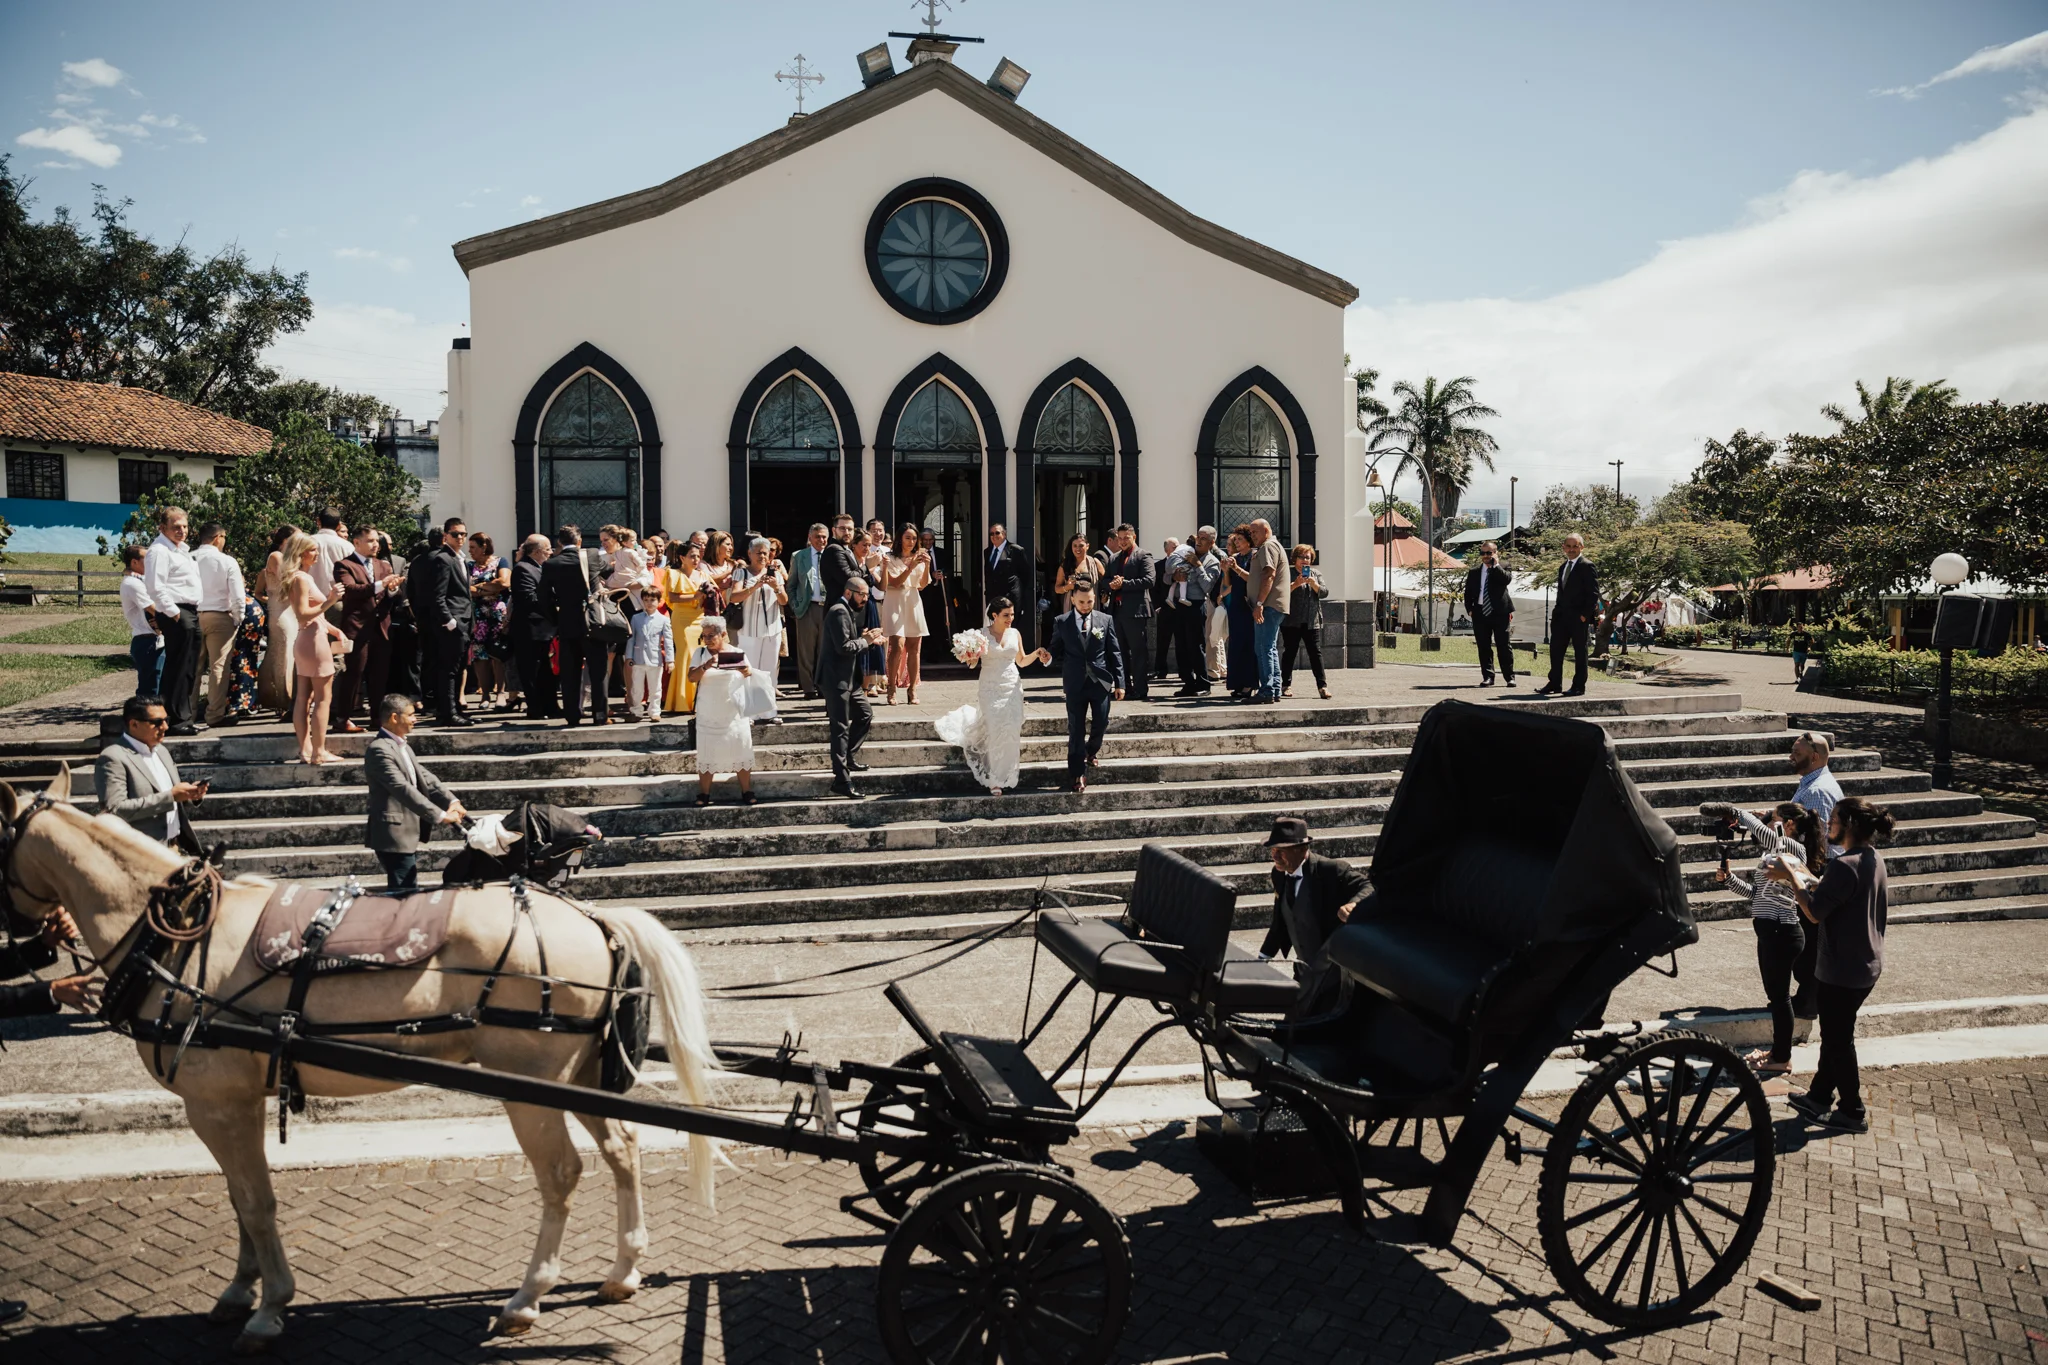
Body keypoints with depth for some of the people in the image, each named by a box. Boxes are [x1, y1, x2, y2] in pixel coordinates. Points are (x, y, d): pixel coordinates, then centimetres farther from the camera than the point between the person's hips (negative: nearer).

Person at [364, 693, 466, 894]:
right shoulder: (379, 749, -17)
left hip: (408, 834, 10)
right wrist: (440, 815, -25)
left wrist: (451, 801, -3)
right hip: (394, 837, -10)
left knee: (407, 892, 15)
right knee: (405, 893, -10)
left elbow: (425, 778, 12)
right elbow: (403, 789, -24)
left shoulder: (402, 747, 15)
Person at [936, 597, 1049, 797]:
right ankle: (994, 780, 2)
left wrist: (1036, 653, -1)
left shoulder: (1015, 634, 6)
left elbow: (1021, 661, 16)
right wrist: (971, 659, -27)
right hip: (990, 689, -3)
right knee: (996, 733, -7)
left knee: (1012, 732, -3)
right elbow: (973, 664, -5)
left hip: (1012, 687, 3)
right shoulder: (982, 635, -5)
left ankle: (1007, 776, 14)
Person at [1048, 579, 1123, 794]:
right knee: (1076, 731, 2)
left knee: (1100, 724, 3)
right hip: (1075, 684, -1)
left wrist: (1119, 682, 0)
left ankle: (1090, 753, 36)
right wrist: (1049, 658, -17)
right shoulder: (1061, 622, 3)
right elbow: (1057, 651, 7)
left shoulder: (1106, 620, 4)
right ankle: (1077, 775, 10)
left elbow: (1115, 653, 4)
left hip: (1101, 682, 1)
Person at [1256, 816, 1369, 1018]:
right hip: (1305, 972, 7)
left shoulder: (1332, 870, -20)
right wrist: (1263, 958, 8)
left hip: (1334, 972, -7)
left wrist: (1353, 904, -49)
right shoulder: (1280, 874, 2)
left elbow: (1368, 888, -28)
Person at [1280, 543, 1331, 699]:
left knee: (1316, 653, -2)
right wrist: (1295, 584, -21)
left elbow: (1324, 592, 5)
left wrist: (1314, 584, -12)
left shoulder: (1316, 574, 16)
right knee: (1289, 652, 2)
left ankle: (1322, 685, -2)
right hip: (1291, 622, -3)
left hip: (1312, 622, 3)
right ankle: (1286, 685, 9)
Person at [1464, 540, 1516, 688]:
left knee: (1504, 646, 0)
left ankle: (1510, 677, 5)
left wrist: (1495, 564, -12)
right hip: (1480, 613, 3)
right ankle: (1487, 676, 10)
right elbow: (1468, 593, 14)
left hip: (1500, 612, -3)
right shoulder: (1474, 572, 13)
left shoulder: (1502, 569, 5)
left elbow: (1506, 579, -17)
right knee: (1484, 647, 4)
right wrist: (1469, 609, 1)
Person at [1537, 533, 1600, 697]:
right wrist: (1556, 611, 10)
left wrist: (1585, 614, -16)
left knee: (1580, 652, 1)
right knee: (1555, 650, 8)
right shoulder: (1562, 567, 16)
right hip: (1561, 616, 8)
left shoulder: (1586, 566, -8)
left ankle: (1579, 687, 7)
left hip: (1578, 618, -8)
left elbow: (1594, 593, -12)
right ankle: (1555, 684, 15)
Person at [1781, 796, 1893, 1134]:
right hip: (1866, 965, 9)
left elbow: (1814, 913, -23)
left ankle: (1852, 1112, 16)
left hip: (1842, 970, -9)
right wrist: (1803, 879, 8)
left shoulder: (1846, 865, -25)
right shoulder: (1874, 859, 6)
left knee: (1838, 1038, 5)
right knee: (1835, 1033, 20)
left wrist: (1791, 878, -14)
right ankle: (1820, 1095, 32)